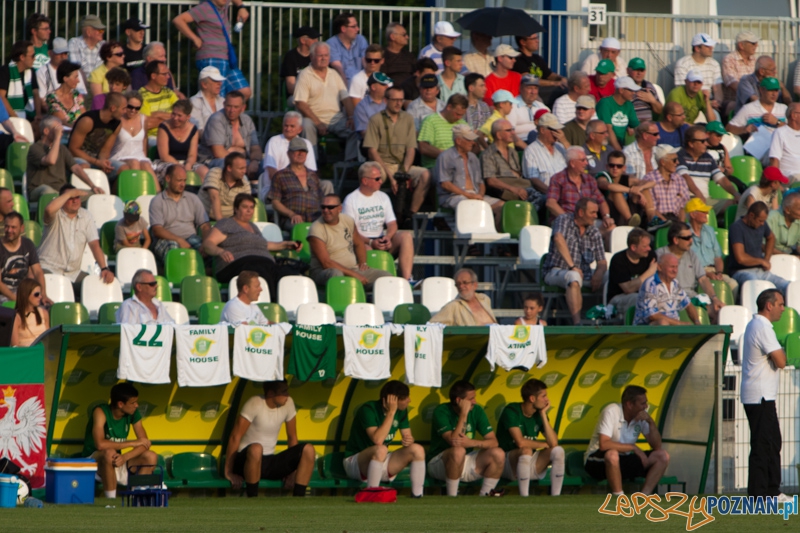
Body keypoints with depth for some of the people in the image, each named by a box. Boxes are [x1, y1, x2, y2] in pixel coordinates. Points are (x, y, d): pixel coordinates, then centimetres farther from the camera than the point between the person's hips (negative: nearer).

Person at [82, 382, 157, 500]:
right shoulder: (101, 412, -21)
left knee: (151, 456, -14)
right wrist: (133, 443, -28)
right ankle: (111, 499, -30)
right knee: (110, 453, -38)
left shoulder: (133, 414, -4)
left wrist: (125, 457, -29)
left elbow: (144, 444, -8)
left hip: (117, 463, 6)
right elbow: (100, 444, -35)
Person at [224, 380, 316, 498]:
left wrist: (292, 471, 7)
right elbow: (235, 437, -15)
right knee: (256, 449, -41)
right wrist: (228, 473, -16)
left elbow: (292, 437, 11)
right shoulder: (255, 404, -15)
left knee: (308, 449, -15)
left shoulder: (288, 403, 1)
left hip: (270, 462, 6)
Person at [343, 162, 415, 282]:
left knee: (406, 236, -22)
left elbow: (392, 224, 11)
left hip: (382, 240, 5)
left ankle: (407, 280, -36)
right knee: (367, 250, -39)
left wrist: (388, 237, -13)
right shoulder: (351, 200, 0)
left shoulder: (383, 197, 18)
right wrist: (371, 242, -22)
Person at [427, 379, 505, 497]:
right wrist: (464, 414, -27)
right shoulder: (441, 412, -16)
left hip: (466, 463, 5)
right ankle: (452, 496, -26)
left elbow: (493, 442, -7)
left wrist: (471, 442, -26)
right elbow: (454, 441, -29)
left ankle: (485, 495, -5)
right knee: (458, 451, -38)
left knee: (498, 453, -16)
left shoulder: (476, 411, -1)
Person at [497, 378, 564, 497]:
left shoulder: (539, 414, 2)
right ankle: (524, 498, -34)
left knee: (558, 450, -16)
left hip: (530, 465, 6)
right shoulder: (511, 411, -16)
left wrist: (543, 415, -11)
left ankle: (555, 496, -16)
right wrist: (543, 444, -11)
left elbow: (554, 443, -11)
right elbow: (520, 442, -27)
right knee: (526, 450, -36)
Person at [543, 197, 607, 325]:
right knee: (574, 277, -40)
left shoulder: (594, 233, 10)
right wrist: (572, 266, -31)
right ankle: (577, 323, -52)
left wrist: (599, 274, -19)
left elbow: (602, 263, 6)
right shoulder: (564, 220, -3)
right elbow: (559, 239, -25)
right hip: (556, 271, -6)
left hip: (584, 274, 6)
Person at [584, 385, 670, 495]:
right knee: (612, 454, -41)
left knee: (662, 456, -9)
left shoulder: (641, 416, 0)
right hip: (598, 460, -7)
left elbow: (657, 446, -2)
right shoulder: (612, 411, -18)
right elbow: (603, 445, -30)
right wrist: (633, 447, -24)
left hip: (623, 460, 7)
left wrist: (651, 422, -16)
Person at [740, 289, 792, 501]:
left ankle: (772, 491, 21)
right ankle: (758, 495, -8)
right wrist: (782, 353, -1)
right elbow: (780, 361, -20)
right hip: (760, 396, -11)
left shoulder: (754, 325, 16)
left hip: (762, 396, 11)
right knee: (762, 444, -8)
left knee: (773, 443, 15)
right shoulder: (763, 328, -17)